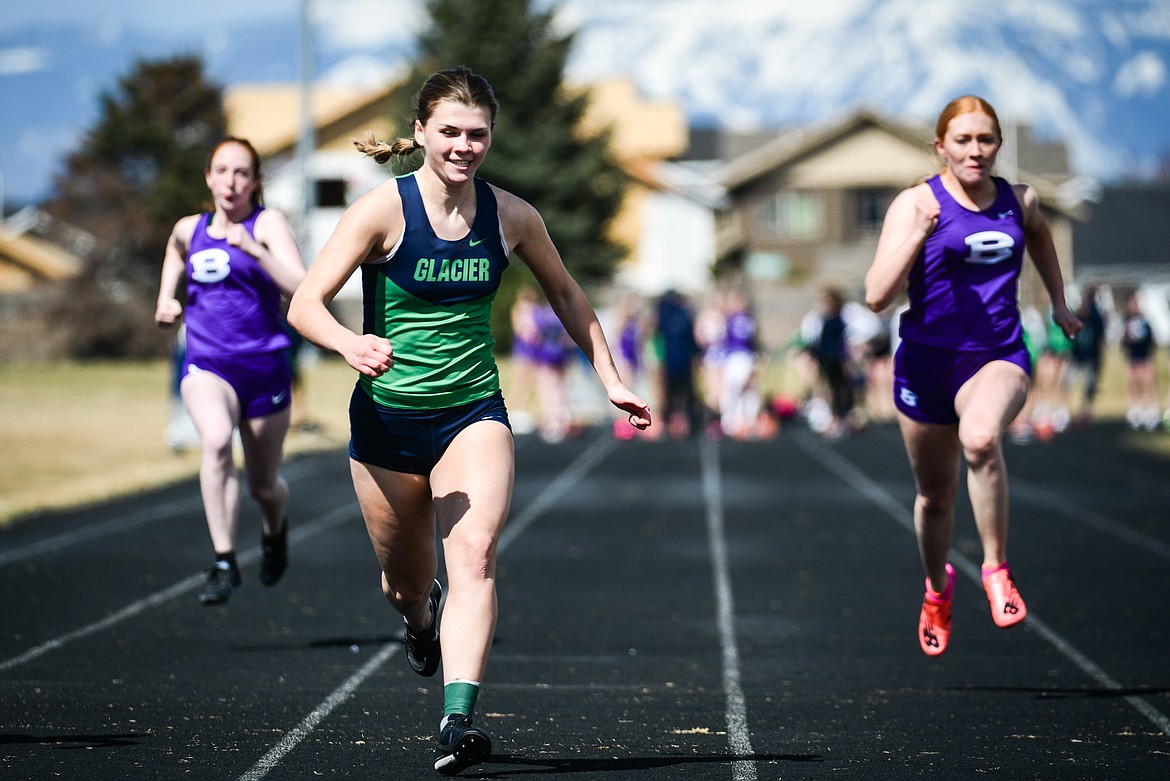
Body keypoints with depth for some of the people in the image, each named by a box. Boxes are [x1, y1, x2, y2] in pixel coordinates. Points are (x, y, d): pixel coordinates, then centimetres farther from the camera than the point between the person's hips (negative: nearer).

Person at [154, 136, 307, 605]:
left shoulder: (267, 224, -4)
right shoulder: (188, 229, 7)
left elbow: (300, 287, -18)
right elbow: (175, 252, 31)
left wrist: (254, 250, -29)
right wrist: (166, 300, 13)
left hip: (264, 367, -1)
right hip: (205, 363, 1)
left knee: (264, 487, 12)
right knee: (216, 441, -33)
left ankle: (275, 530, 50)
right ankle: (224, 563, -34)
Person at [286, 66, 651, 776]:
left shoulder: (511, 216, -3)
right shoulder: (384, 210, -12)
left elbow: (566, 295, 16)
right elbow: (305, 305, -17)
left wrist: (610, 378, 14)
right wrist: (351, 344, -38)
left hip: (474, 414, 1)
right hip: (388, 417, -1)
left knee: (474, 556, -23)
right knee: (407, 582, 14)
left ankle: (458, 722, -31)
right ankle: (420, 615, 53)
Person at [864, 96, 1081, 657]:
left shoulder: (1019, 201, 2)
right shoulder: (916, 204, -8)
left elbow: (1039, 236, 30)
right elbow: (877, 296, -18)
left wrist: (1058, 303, 33)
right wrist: (918, 233, -28)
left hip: (999, 357, 0)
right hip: (927, 361, 0)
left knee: (980, 439, -35)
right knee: (935, 494, 15)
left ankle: (996, 568, -20)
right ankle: (937, 587, 45)